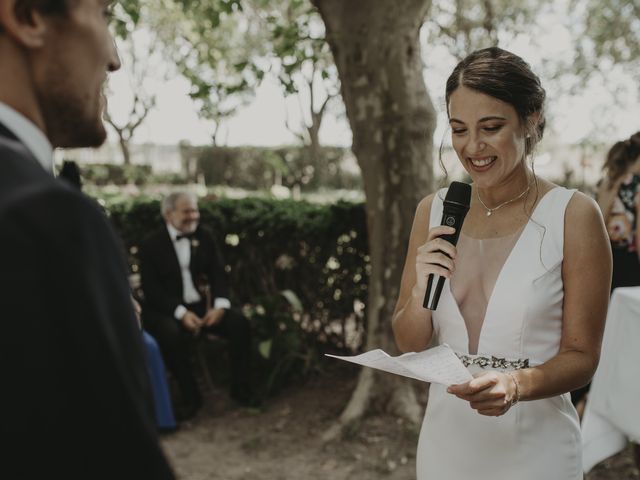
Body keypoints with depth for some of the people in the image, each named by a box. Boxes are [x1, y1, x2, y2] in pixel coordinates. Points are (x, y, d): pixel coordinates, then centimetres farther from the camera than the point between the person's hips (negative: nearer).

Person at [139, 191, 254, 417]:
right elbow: (151, 288, -10)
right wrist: (181, 312, -24)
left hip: (203, 304, 4)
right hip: (166, 310, -4)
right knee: (172, 334, -36)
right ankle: (191, 397, -17)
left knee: (239, 323, -20)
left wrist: (220, 305, -16)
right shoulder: (151, 244, -3)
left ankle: (240, 388, -4)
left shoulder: (204, 236, 8)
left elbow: (218, 273, 3)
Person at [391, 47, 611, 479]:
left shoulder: (574, 215, -12)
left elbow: (581, 356, -8)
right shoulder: (434, 211, -2)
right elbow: (409, 343, 3)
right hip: (446, 437, 4)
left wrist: (516, 384, -26)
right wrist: (422, 292, -17)